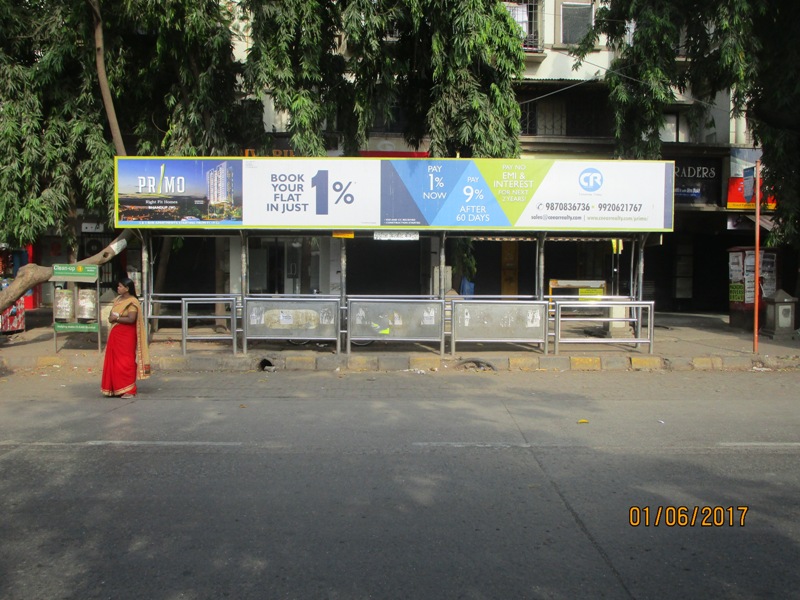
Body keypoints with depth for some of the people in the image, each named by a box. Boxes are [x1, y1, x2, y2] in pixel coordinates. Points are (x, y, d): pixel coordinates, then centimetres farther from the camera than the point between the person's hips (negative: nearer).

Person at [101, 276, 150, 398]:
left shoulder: (132, 302, -12)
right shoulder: (117, 300, 14)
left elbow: (131, 319, -22)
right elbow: (113, 314, 21)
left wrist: (116, 318, -14)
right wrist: (111, 318, -2)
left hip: (126, 336, -8)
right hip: (115, 335, 8)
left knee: (126, 362, -5)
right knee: (114, 361, 10)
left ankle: (129, 390, 1)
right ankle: (117, 388, 18)